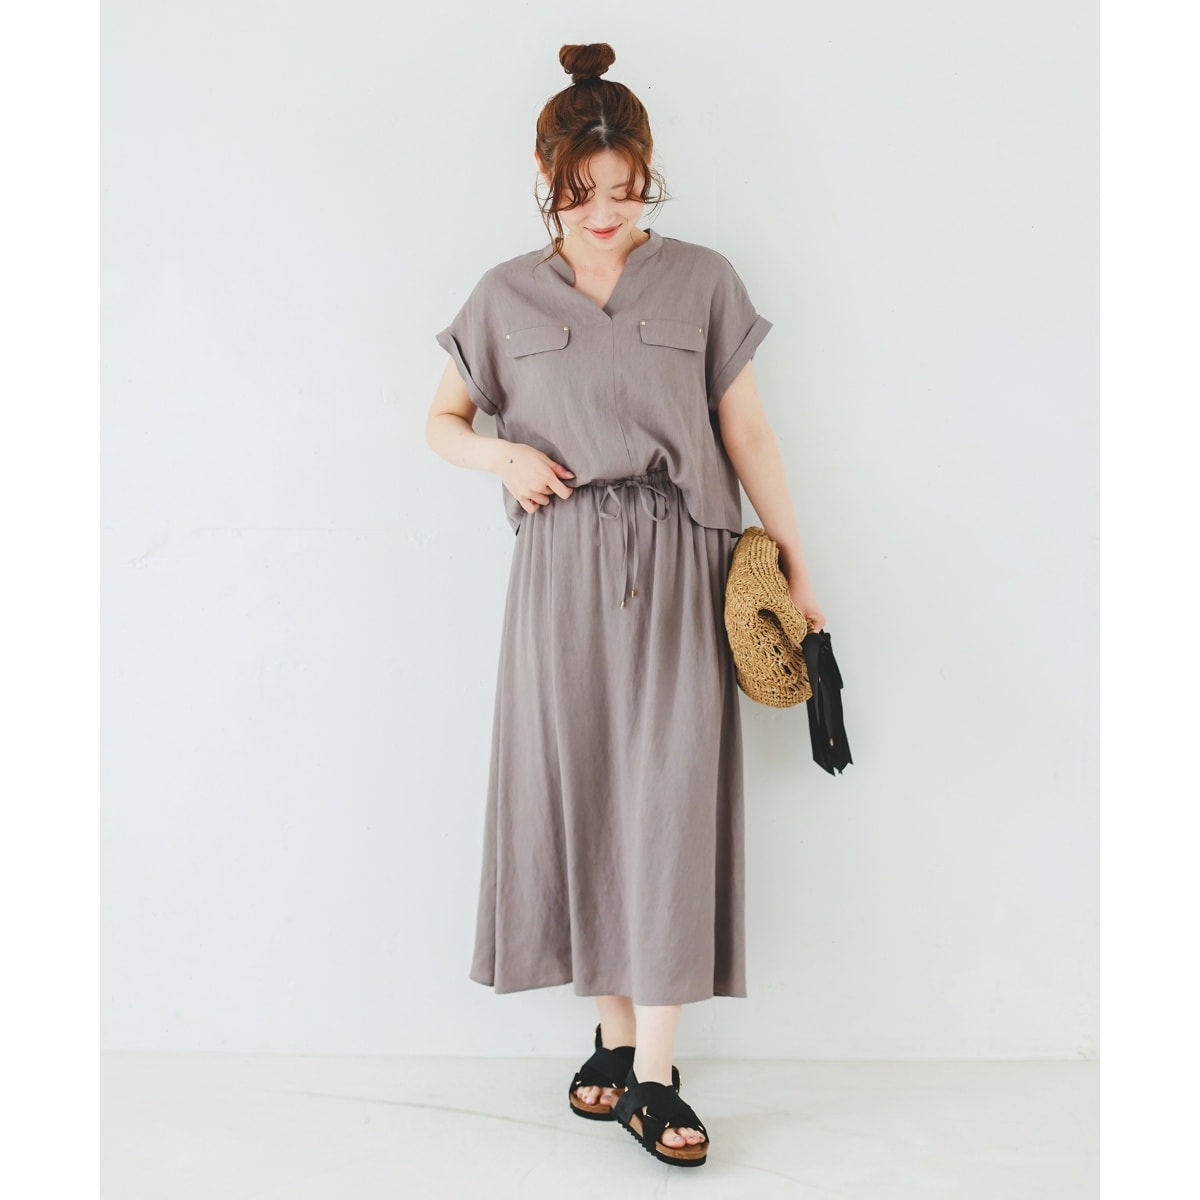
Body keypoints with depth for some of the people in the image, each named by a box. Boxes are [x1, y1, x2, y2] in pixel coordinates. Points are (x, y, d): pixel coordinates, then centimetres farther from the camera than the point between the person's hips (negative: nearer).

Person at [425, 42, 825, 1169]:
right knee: (576, 793, 4)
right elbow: (442, 419, 16)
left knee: (670, 803, -6)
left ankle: (652, 1075, 2)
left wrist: (795, 564, 4)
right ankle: (616, 1032, 21)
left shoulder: (703, 280, 7)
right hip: (563, 570, 2)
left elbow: (747, 433, 8)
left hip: (677, 567, -1)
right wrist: (502, 454, -6)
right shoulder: (507, 294, 9)